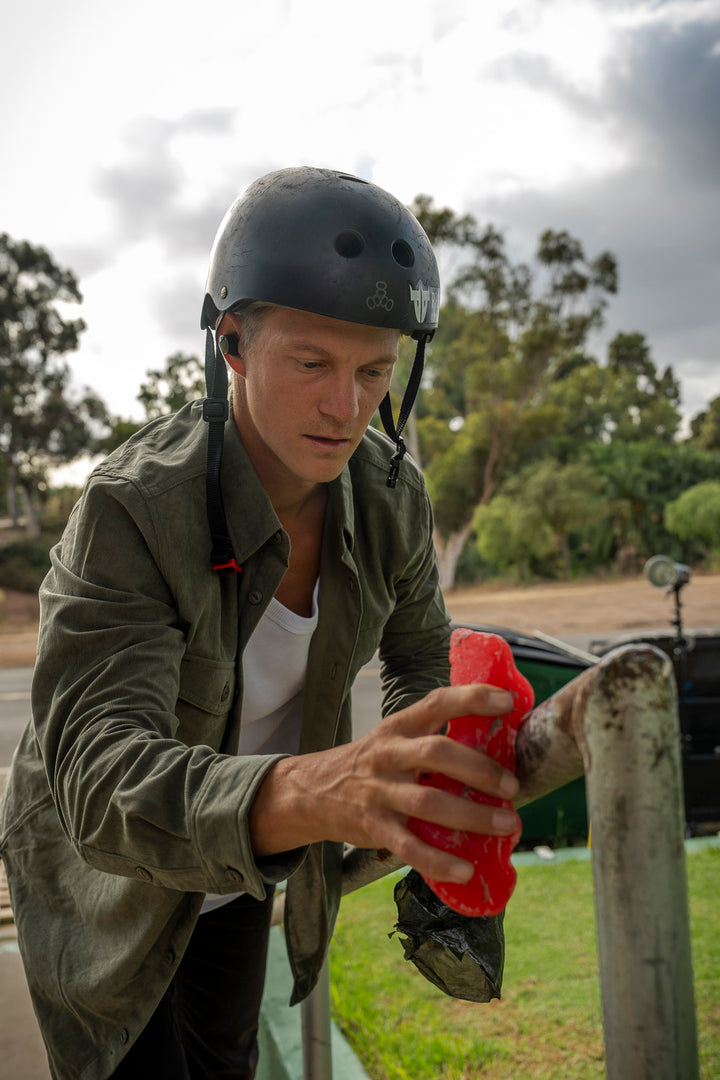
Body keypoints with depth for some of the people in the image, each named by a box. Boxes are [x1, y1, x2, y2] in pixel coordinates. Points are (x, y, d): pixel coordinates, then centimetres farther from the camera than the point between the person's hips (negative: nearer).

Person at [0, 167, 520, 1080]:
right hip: (104, 862, -5)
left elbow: (419, 653, 0)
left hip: (239, 865, 5)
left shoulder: (390, 494, -18)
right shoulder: (130, 509, -35)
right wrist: (314, 791, -63)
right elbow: (103, 778, -44)